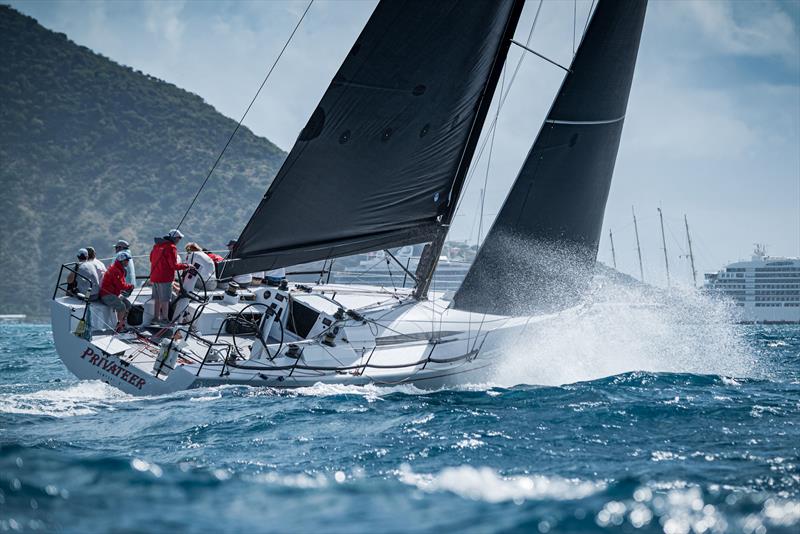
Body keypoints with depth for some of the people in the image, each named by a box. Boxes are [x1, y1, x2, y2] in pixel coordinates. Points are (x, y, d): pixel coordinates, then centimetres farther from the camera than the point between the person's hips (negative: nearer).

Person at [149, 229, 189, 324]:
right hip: (165, 277, -8)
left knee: (157, 299, 15)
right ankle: (164, 318, 0)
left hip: (154, 276, 8)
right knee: (165, 299, -2)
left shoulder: (157, 245, 12)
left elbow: (151, 258, 21)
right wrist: (186, 266, -9)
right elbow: (174, 265, -18)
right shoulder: (171, 247, -14)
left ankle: (156, 317, 21)